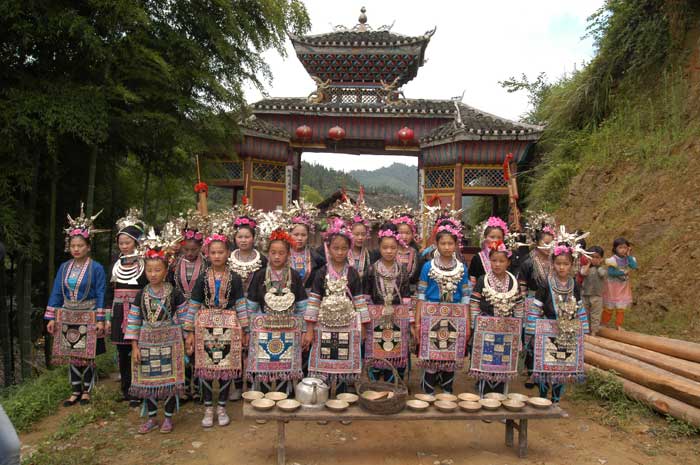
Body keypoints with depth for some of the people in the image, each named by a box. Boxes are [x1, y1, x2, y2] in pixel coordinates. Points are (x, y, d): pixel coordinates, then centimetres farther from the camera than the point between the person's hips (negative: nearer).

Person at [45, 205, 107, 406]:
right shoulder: (64, 267, 5)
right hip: (67, 318, 4)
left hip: (88, 318, -4)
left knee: (87, 356, 3)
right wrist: (51, 318, 4)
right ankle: (75, 391, 23)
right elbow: (56, 293, 8)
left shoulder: (96, 268, -8)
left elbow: (100, 295, -8)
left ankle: (86, 391, 20)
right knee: (71, 356, 10)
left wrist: (100, 320, -13)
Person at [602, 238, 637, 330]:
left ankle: (618, 325, 20)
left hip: (624, 286, 4)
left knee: (621, 307, 9)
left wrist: (629, 256, -17)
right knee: (609, 307, 4)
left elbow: (635, 267, -18)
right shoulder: (613, 260, -16)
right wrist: (622, 272, -22)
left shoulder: (628, 259, -2)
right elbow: (610, 272, -22)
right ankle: (603, 324, 16)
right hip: (613, 286, -4)